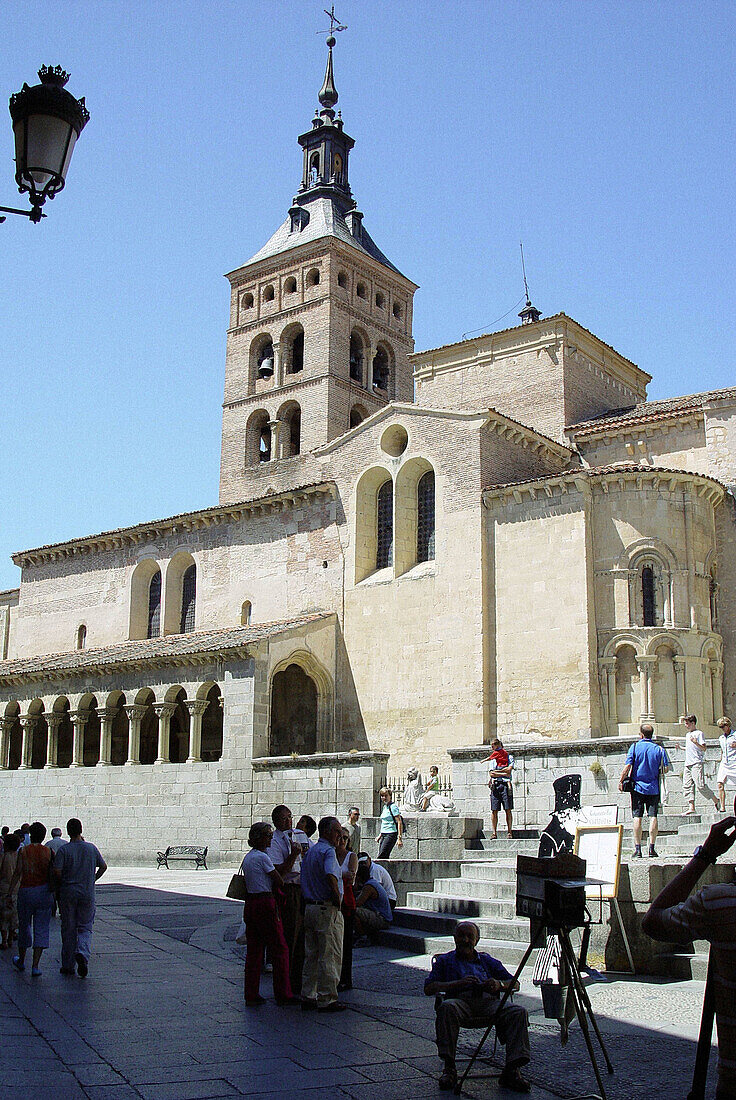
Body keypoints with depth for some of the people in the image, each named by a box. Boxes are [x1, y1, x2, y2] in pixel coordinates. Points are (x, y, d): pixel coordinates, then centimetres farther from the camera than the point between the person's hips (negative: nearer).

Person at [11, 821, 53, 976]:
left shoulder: (23, 851, -3)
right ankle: (35, 966, -3)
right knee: (41, 929, 3)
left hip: (25, 892, 0)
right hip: (44, 892, 0)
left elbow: (17, 872, -7)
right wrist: (53, 890, 11)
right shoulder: (49, 852, -2)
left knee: (24, 926, 17)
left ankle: (21, 961, 33)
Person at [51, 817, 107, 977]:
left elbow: (56, 872, -15)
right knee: (85, 928, 9)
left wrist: (58, 884, 3)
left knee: (68, 929, 9)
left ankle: (68, 965, 14)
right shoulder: (91, 848, 3)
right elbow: (103, 866, 11)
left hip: (68, 893, -1)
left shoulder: (63, 850, -7)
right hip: (87, 893, 1)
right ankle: (82, 953, -18)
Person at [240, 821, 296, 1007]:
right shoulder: (262, 857, -13)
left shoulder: (247, 857, 15)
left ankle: (251, 995, 12)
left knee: (253, 949, 11)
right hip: (265, 903, -9)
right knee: (279, 949, 1)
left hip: (250, 904, 9)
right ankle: (283, 994, 4)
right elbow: (279, 881, -12)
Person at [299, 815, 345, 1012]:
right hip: (327, 908, -9)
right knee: (330, 956, -2)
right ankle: (327, 999, 1)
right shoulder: (328, 851, -13)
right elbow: (330, 876, -30)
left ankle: (308, 997, 16)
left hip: (309, 907, 9)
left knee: (311, 955, 13)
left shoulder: (309, 852, 17)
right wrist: (337, 898, -18)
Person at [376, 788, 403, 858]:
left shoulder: (393, 807, -10)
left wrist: (400, 838, -19)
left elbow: (399, 822, -14)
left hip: (391, 834, -8)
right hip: (384, 835, 8)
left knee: (381, 857, -14)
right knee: (384, 858, 3)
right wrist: (380, 835, 25)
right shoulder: (384, 807, 16)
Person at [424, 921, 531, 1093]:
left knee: (519, 1012, -27)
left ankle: (512, 1070, -31)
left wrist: (499, 984, -3)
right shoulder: (444, 961, 25)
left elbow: (515, 983, 21)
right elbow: (429, 988, 9)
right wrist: (458, 983, -6)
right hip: (461, 1001, -2)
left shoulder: (488, 961, 31)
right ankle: (449, 1068, -32)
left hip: (489, 1002, 2)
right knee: (447, 1007, -37)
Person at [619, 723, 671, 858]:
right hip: (653, 788, 1)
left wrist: (621, 781, 2)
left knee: (637, 817, 0)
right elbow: (666, 768, 3)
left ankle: (637, 849, -2)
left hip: (637, 787, -1)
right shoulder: (659, 749, 1)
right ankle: (652, 849, 1)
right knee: (653, 817, 3)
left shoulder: (634, 747, -3)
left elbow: (627, 767, -8)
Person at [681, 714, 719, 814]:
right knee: (687, 786, -3)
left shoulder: (699, 733, -2)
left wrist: (696, 743, -26)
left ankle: (715, 800, 3)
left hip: (697, 763, -8)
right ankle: (691, 807, -6)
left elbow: (703, 749, -10)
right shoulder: (687, 734, 23)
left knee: (700, 785, -14)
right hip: (687, 764, 8)